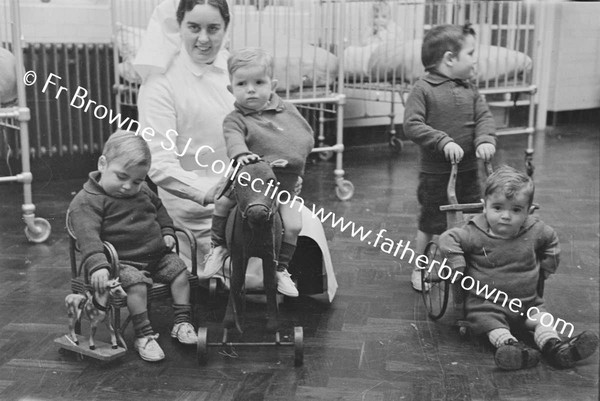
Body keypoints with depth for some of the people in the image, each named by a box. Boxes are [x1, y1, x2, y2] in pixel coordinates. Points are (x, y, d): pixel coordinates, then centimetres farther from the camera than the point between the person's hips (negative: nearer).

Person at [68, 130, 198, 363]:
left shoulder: (142, 191, 9)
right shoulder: (87, 201, -15)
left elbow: (158, 207, 30)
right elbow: (88, 236, -28)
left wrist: (167, 230, 15)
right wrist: (97, 265, -41)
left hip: (156, 255, 7)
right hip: (122, 262, -7)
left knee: (179, 270, -2)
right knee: (136, 284, -31)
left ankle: (182, 322, 11)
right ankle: (143, 335, -17)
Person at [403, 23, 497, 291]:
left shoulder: (469, 90, 6)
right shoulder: (423, 89, -12)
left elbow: (484, 117, 3)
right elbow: (412, 125, -19)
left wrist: (485, 140, -18)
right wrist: (444, 141, -26)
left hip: (468, 169, 5)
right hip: (435, 173, -5)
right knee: (431, 224, 5)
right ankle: (419, 269, 25)